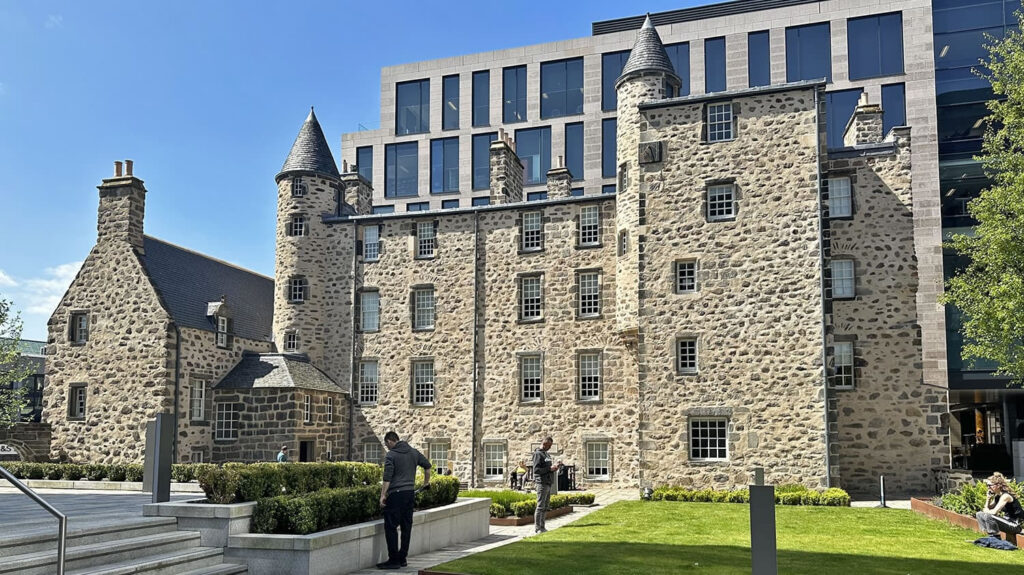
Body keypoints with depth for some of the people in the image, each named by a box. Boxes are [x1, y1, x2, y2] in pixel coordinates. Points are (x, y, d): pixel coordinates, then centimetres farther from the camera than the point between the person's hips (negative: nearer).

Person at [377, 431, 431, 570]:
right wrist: (426, 482, 32)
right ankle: (402, 558, 16)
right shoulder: (413, 452, 11)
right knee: (406, 527, 11)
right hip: (410, 493, 7)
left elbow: (387, 478, -15)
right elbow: (427, 466, 20)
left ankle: (394, 560, -3)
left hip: (395, 495, -7)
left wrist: (383, 495, -14)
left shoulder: (391, 455, -8)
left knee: (391, 527, -2)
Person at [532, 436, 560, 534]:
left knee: (545, 507, 11)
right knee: (540, 506, -7)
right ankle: (537, 528, -4)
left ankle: (542, 527, 16)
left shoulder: (546, 454, 18)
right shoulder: (538, 454, -10)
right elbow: (536, 470, -18)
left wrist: (553, 467, 5)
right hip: (541, 483, -9)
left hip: (548, 484, 9)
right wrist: (549, 468, -18)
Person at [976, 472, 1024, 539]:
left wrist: (986, 511, -7)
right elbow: (987, 509, 7)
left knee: (988, 516, -28)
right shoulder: (997, 496, 6)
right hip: (1007, 520, 9)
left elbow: (994, 512, -27)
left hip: (1015, 525, -9)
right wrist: (988, 498, -6)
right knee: (980, 514, 5)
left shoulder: (1005, 496, -21)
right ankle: (991, 536, 4)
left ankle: (996, 538, -15)